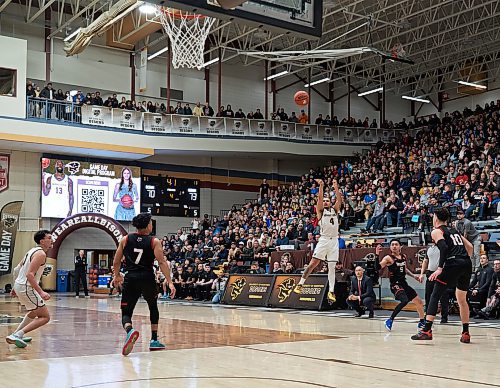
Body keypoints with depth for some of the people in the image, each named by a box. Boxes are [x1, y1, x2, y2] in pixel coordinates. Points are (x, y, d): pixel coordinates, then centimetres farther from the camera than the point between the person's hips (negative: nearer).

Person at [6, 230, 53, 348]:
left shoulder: (32, 251, 14)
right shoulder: (41, 254, -15)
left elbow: (16, 270, 19)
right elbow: (29, 274, -25)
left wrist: (15, 288, 28)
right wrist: (41, 292, -28)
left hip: (19, 285, 10)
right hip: (27, 288, -10)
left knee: (35, 312, 31)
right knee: (45, 317, -8)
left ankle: (17, 335, 32)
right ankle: (16, 335, -14)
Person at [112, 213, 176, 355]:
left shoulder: (125, 239, 7)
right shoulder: (154, 241, 0)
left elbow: (116, 262, 11)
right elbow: (162, 262, -10)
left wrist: (117, 276, 29)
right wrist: (170, 282, -11)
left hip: (130, 279, 0)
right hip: (147, 279, 0)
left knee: (126, 313, 5)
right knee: (153, 307, 25)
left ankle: (130, 330, -30)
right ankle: (154, 341, 24)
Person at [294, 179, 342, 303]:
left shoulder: (335, 210, 15)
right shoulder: (320, 210, 7)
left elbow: (339, 199, 3)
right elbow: (319, 198, -6)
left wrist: (336, 187, -2)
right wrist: (321, 186, -10)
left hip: (334, 241, 3)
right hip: (324, 240, -3)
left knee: (332, 267, 3)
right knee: (313, 263, -8)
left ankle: (331, 292, 3)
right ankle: (300, 284, -1)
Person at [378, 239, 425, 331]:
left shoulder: (403, 256, 9)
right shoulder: (388, 258, -12)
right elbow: (378, 267, -27)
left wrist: (413, 276, 18)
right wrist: (377, 255, -37)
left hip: (404, 283, 8)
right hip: (395, 285, -8)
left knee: (419, 302, 15)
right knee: (405, 300, -32)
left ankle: (422, 322, 37)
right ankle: (390, 321, -19)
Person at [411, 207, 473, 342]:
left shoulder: (436, 231, 7)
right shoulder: (454, 230, 27)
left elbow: (444, 248, -11)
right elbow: (470, 247, 20)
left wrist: (440, 268, -15)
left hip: (453, 264, -6)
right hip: (467, 265, 6)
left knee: (435, 296, -1)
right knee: (462, 299, 20)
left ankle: (427, 330, -10)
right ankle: (465, 334, 20)